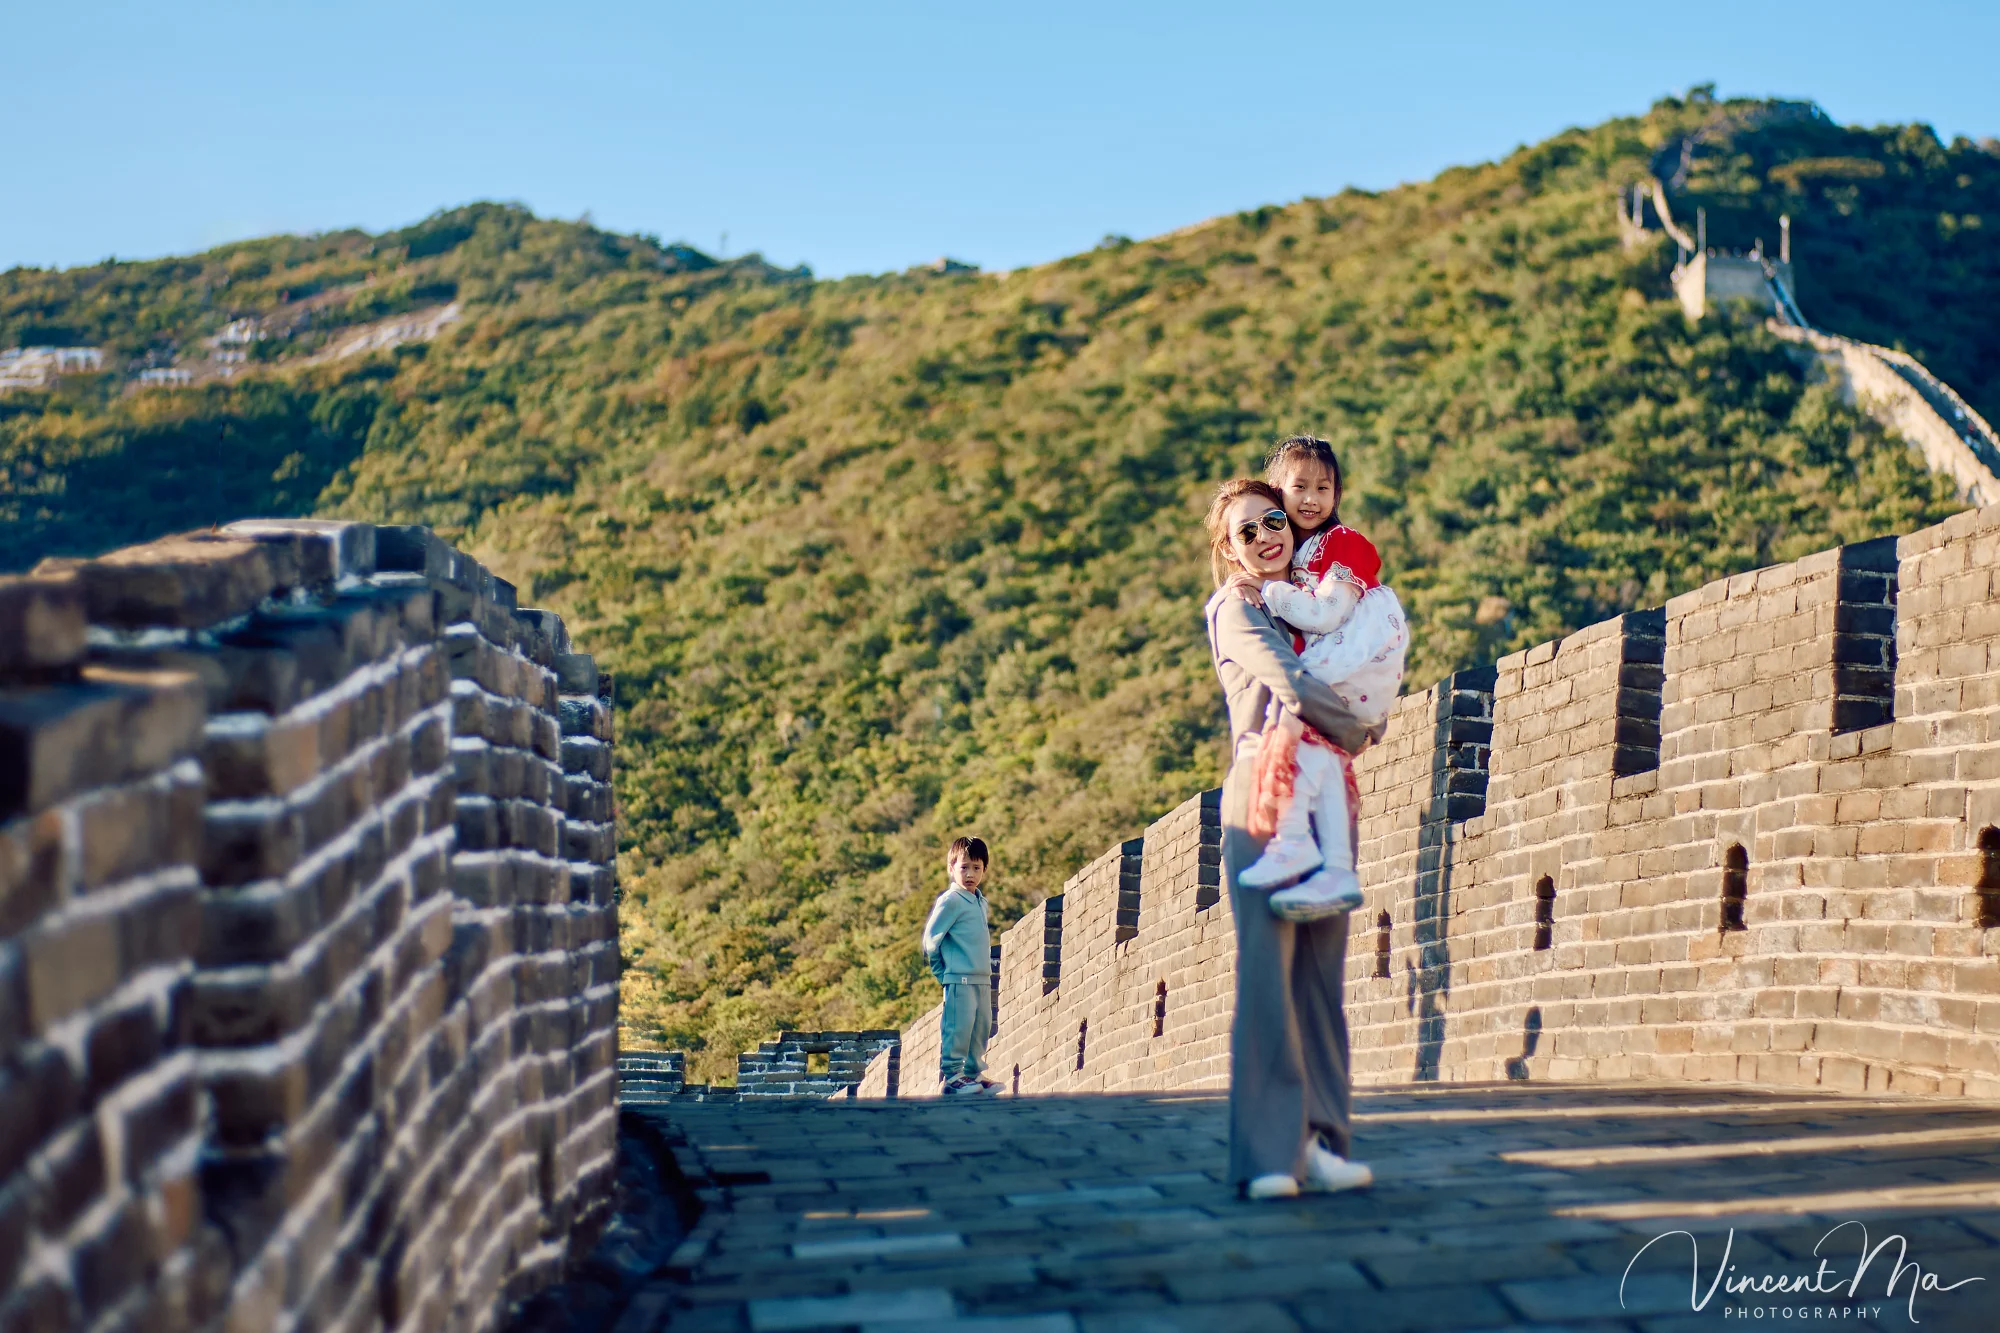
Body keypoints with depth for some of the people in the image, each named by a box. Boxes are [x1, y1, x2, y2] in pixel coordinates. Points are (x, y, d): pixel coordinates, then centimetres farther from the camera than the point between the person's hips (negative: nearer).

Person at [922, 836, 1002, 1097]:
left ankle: (973, 1074, 19)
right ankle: (951, 1077, -1)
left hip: (983, 979, 8)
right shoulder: (951, 901, -11)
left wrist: (986, 965, 15)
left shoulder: (981, 902, 14)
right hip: (960, 980, -8)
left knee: (981, 1027, 11)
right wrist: (941, 971, -2)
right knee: (958, 1028, -7)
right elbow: (931, 937, -10)